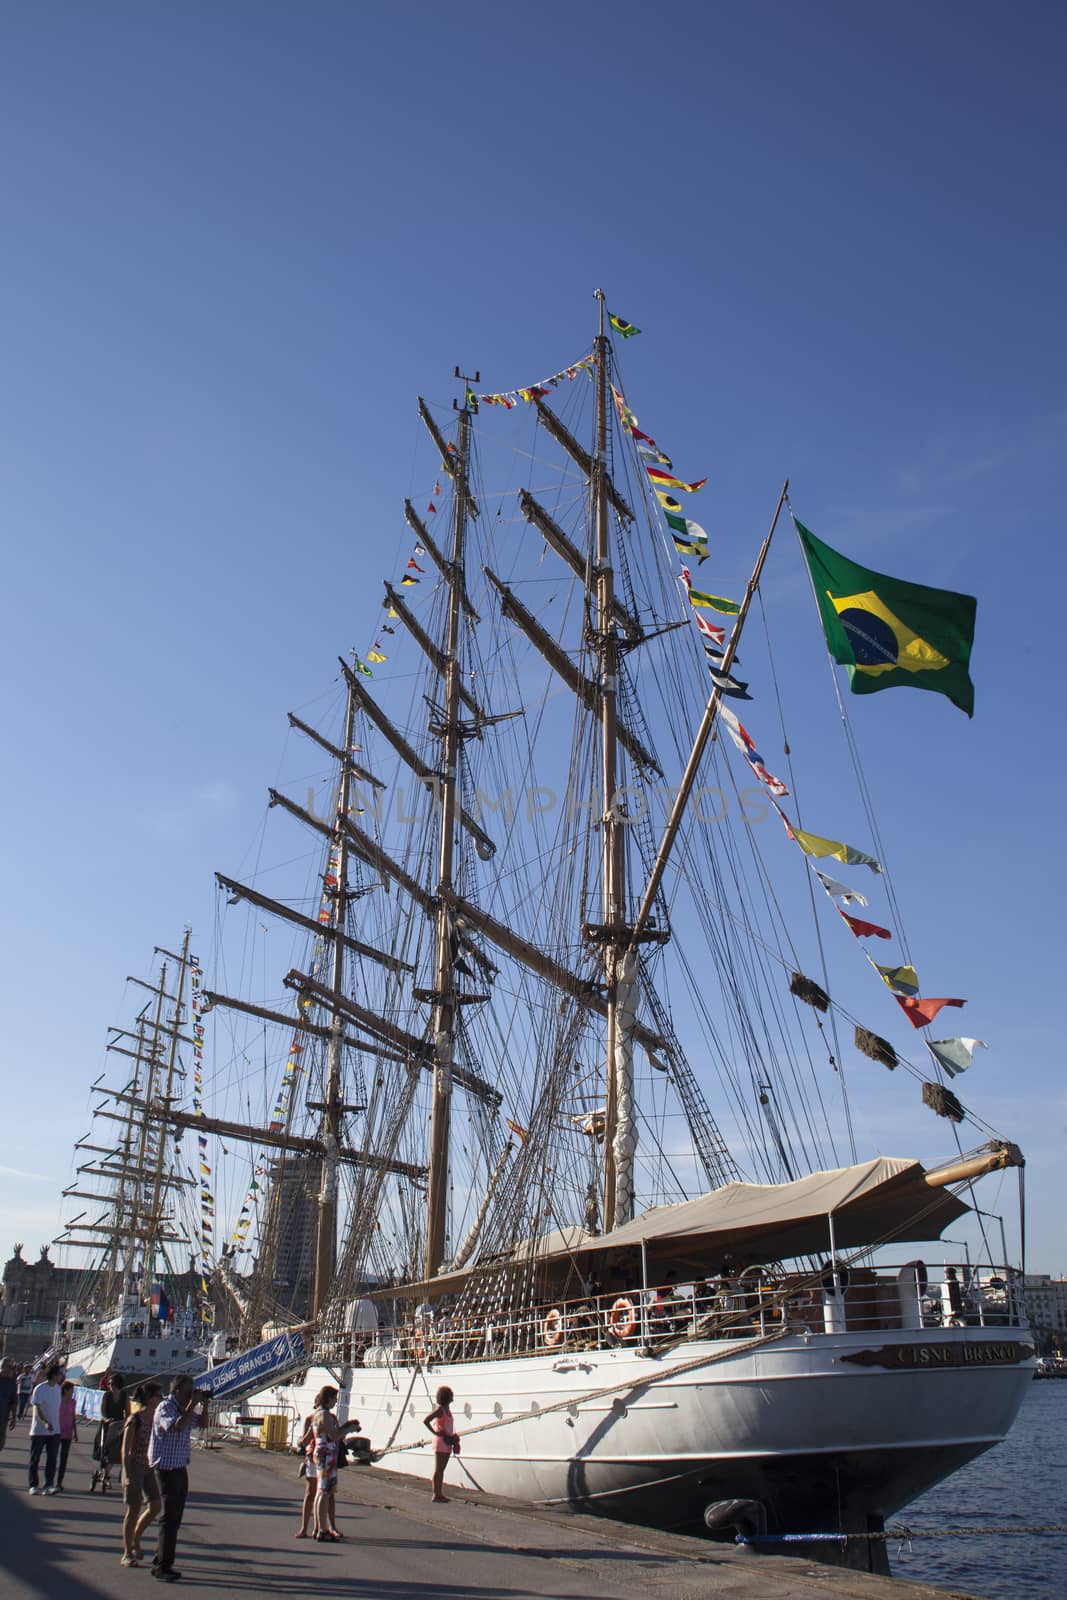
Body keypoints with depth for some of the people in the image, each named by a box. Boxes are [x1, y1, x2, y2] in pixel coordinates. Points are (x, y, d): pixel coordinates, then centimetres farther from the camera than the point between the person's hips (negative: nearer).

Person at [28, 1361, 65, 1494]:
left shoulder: (58, 1388, 8)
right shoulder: (40, 1389, -13)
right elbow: (37, 1408, -20)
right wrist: (46, 1422, -34)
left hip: (55, 1430, 5)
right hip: (39, 1430, -5)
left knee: (52, 1459, 1)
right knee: (35, 1459, 6)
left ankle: (49, 1485, 3)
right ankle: (33, 1485, 15)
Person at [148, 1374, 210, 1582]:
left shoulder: (184, 1408, 11)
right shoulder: (165, 1407, -15)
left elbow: (202, 1424, 18)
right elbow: (177, 1426, -31)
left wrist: (204, 1406, 2)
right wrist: (192, 1405, -25)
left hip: (180, 1468, 9)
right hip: (166, 1469, -9)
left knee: (175, 1518, 13)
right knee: (169, 1518, -8)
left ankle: (161, 1561, 22)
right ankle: (162, 1567, -3)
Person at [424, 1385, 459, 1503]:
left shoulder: (447, 1408, 11)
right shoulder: (439, 1409, -16)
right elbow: (425, 1420, -23)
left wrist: (454, 1435, 15)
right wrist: (435, 1432, -19)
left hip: (447, 1443, 9)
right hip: (440, 1442, -9)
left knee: (442, 1469, 13)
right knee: (438, 1469, -2)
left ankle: (440, 1493, 18)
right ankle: (436, 1494, 3)